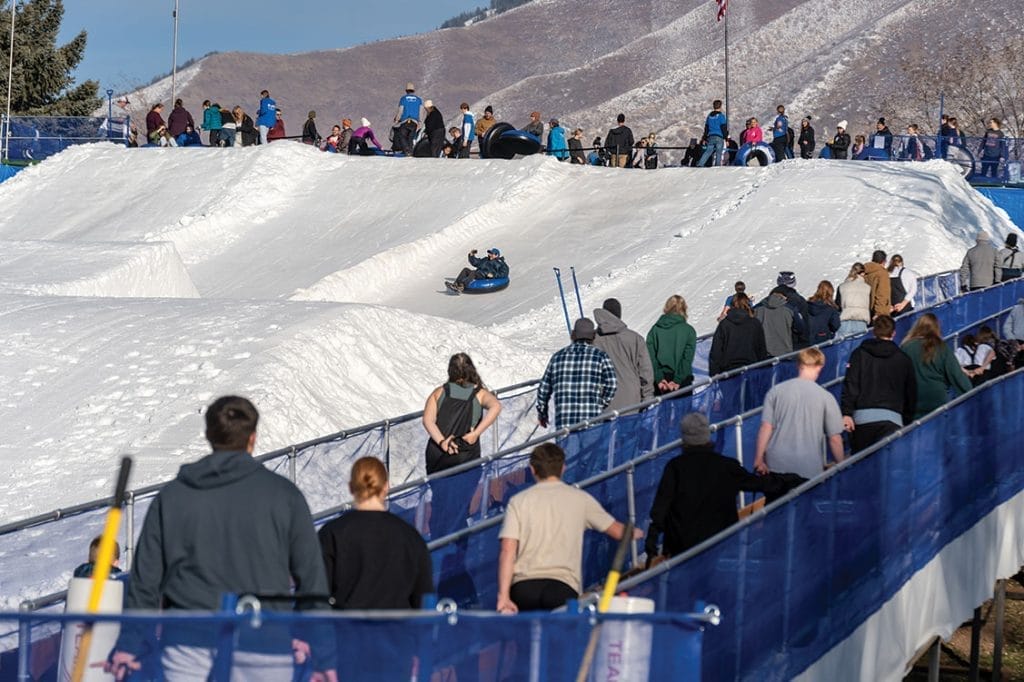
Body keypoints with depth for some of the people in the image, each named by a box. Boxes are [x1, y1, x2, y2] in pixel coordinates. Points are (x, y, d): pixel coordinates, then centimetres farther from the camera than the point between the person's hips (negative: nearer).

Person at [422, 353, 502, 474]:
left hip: (437, 453, 1)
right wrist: (476, 433, -16)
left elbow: (428, 420, -7)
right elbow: (496, 407, -18)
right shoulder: (480, 394, 3)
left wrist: (441, 442, -15)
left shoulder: (439, 392, 6)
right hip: (466, 455, -1)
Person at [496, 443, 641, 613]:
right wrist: (634, 533, 48)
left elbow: (507, 551, 1)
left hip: (522, 588, 1)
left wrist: (503, 597, -2)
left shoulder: (518, 501, 11)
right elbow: (617, 531, 24)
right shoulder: (580, 499, 13)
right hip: (563, 587, -1)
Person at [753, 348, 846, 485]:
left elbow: (766, 428, -2)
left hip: (776, 465, 2)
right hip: (809, 468, -2)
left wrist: (759, 459, 5)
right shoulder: (826, 397, -4)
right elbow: (835, 439, -2)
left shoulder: (776, 391, 0)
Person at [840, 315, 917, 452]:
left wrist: (846, 413, -7)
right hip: (892, 418, 1)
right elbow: (911, 393, 21)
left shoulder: (859, 354, 9)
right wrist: (907, 422, 31)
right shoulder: (903, 359, 14)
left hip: (862, 417, 0)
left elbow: (850, 384, -3)